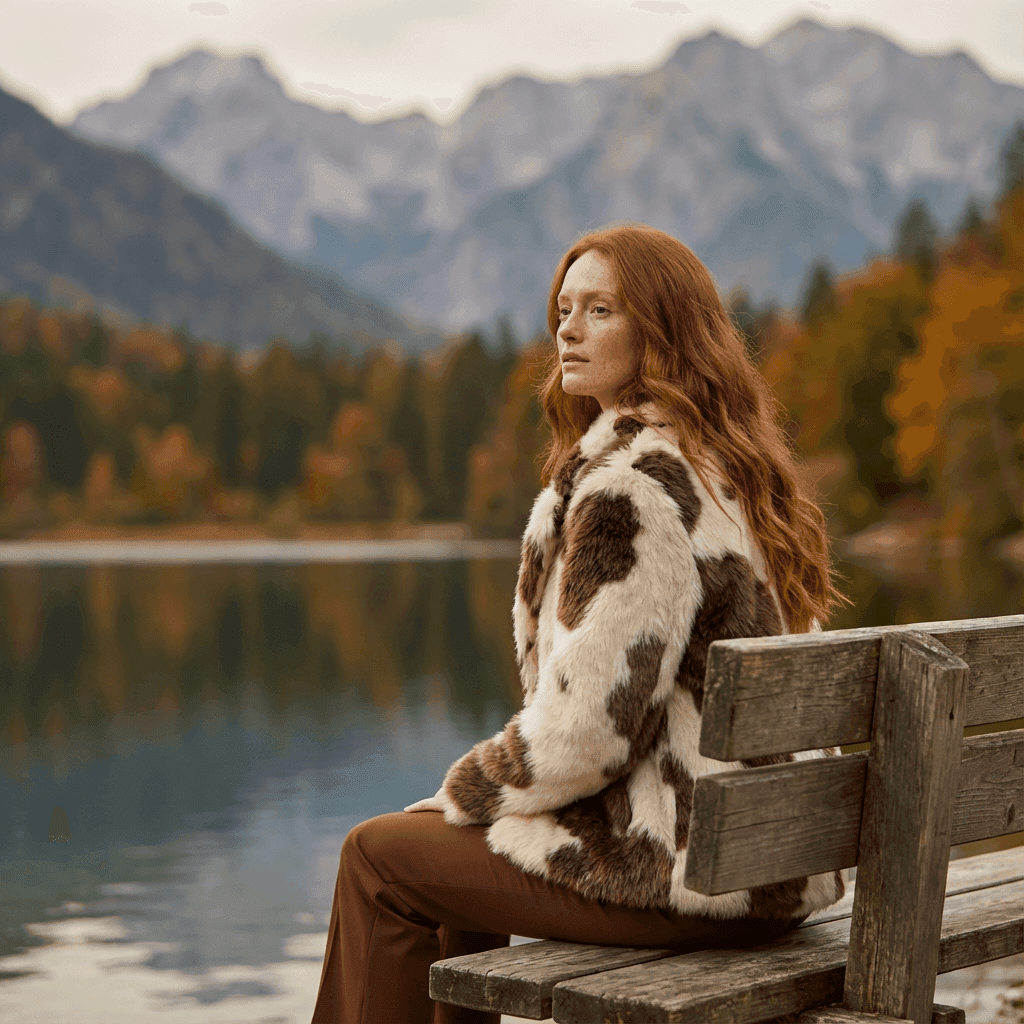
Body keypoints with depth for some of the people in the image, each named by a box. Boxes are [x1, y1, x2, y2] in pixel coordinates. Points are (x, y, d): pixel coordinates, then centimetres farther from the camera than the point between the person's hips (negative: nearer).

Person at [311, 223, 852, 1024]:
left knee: (379, 857, 5)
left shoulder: (632, 488, -20)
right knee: (465, 841, 28)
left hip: (692, 872, -10)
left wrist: (458, 796, -3)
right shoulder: (727, 465, 11)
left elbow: (586, 731, -22)